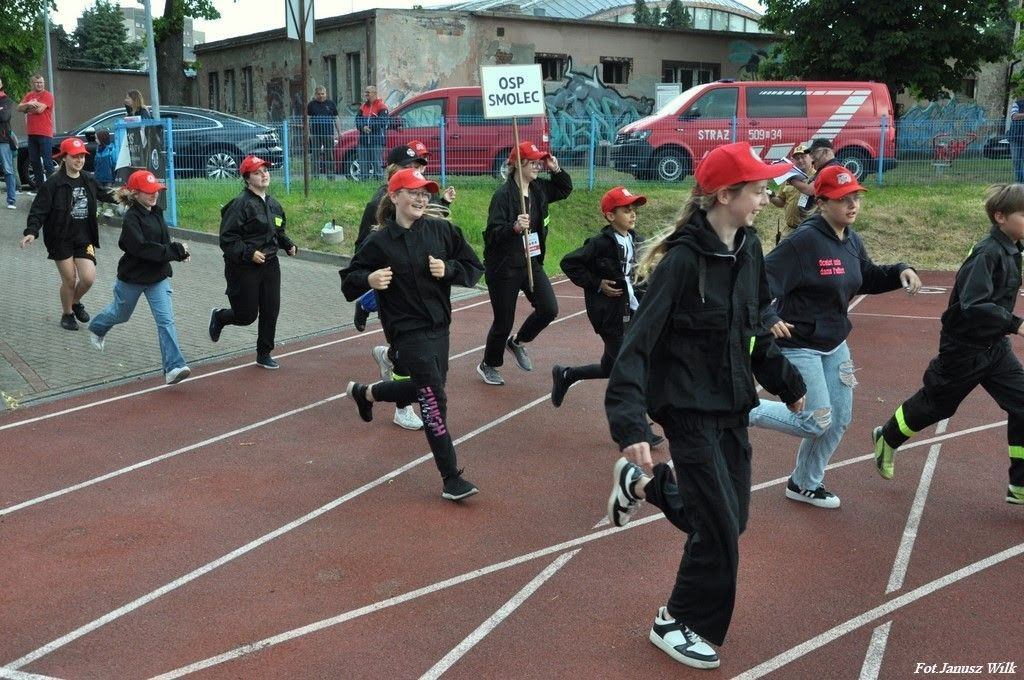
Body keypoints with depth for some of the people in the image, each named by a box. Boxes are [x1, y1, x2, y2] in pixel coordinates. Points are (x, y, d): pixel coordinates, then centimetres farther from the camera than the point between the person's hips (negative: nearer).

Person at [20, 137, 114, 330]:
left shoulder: (89, 180, 4)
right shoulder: (53, 184, -12)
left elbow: (104, 195, 26)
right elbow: (39, 209, -15)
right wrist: (31, 232, -27)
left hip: (84, 238, 4)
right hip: (61, 239, -4)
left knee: (88, 277, -8)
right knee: (69, 280, 3)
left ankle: (76, 302, 26)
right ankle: (67, 314, 29)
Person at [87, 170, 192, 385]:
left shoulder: (156, 213, 2)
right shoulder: (131, 218, -20)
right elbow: (141, 248, -30)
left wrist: (178, 250, -11)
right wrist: (174, 252, -28)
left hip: (158, 277, 5)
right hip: (132, 278, -5)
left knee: (166, 320, -7)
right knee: (121, 313, 20)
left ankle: (173, 367, -11)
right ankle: (96, 328, 55)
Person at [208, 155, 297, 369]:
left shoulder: (274, 204, 9)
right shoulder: (241, 204, -15)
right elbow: (227, 239, -17)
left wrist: (289, 245, 6)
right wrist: (249, 253, -25)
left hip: (270, 265, 7)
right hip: (244, 269, -6)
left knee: (271, 311, 6)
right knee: (246, 315, 2)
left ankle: (264, 354, 22)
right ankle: (219, 316, 35)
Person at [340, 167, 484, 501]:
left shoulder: (442, 231, 0)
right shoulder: (378, 242, -9)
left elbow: (475, 268, 4)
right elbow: (349, 285, -4)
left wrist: (448, 269, -16)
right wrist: (369, 279, -26)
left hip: (439, 326, 6)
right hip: (408, 331, -5)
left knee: (423, 390, 20)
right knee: (434, 399, -9)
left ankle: (365, 392, 47)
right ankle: (451, 479, -1)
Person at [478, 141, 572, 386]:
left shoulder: (539, 189, 4)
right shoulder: (503, 194, -17)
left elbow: (565, 189, 22)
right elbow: (493, 233, -22)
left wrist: (556, 169, 4)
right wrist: (515, 227, -40)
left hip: (532, 262, 6)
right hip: (504, 267, -6)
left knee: (549, 309, -5)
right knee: (504, 322, 4)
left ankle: (517, 342, 23)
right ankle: (488, 365, 29)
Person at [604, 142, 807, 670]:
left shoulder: (748, 249, 1)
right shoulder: (683, 258, -22)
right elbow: (638, 341, -25)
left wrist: (787, 383, 20)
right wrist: (630, 425, -33)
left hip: (732, 402, 7)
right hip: (689, 407, -7)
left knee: (731, 515, 15)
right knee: (719, 528, -1)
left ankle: (642, 483, 36)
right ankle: (677, 624, 22)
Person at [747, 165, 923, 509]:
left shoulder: (852, 241, 4)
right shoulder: (804, 240, -22)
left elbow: (868, 278, 20)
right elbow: (763, 280, -26)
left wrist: (900, 271, 3)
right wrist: (770, 318, -40)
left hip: (835, 344, 9)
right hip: (799, 345, -9)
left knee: (840, 419, 14)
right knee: (817, 422, -8)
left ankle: (805, 484, 33)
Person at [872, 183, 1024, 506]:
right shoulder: (987, 253, -24)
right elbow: (973, 306, -33)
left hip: (995, 347, 8)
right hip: (963, 349, -8)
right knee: (935, 404, 11)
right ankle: (886, 439, 38)